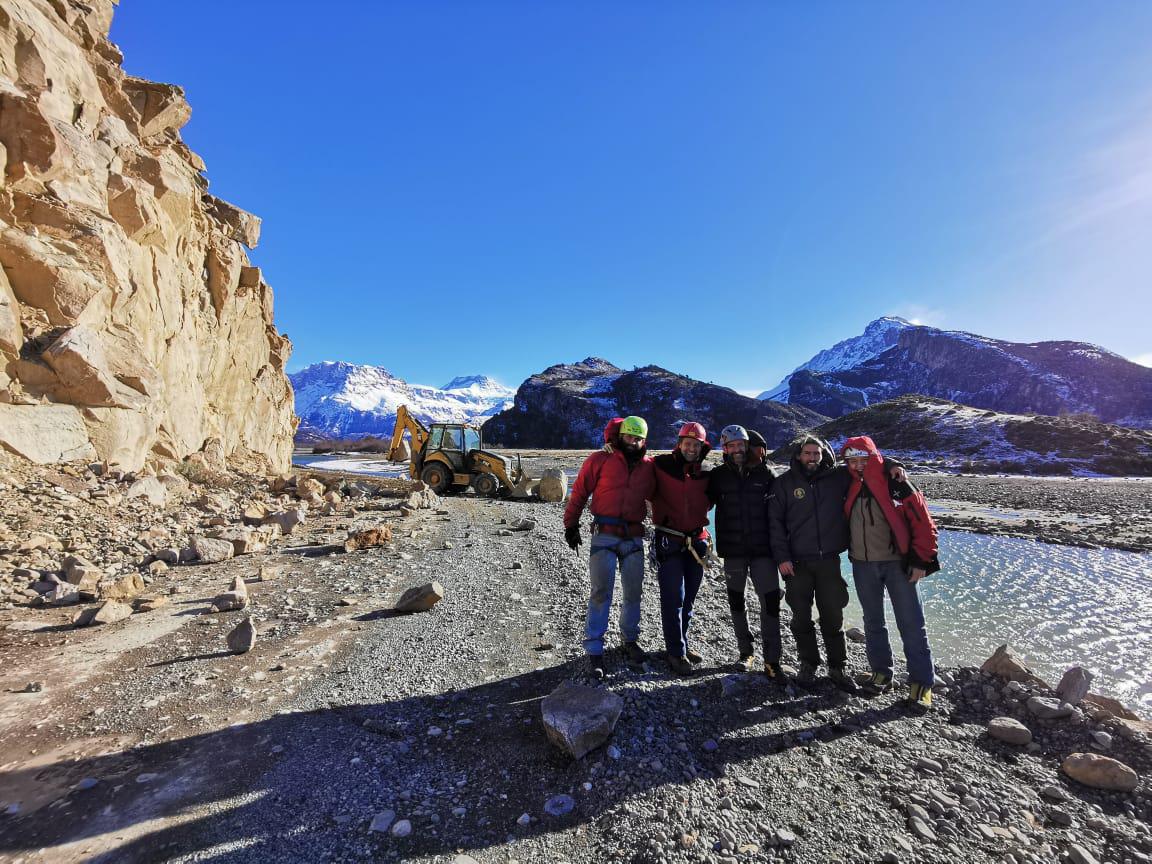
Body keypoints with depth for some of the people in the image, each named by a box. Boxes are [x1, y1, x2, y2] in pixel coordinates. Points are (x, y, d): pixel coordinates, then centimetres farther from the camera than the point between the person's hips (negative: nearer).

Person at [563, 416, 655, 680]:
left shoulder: (649, 466, 8)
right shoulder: (600, 460, -2)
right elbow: (579, 492, 1)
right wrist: (571, 525, 0)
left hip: (634, 538, 4)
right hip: (604, 536, -3)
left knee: (634, 592, 11)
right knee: (601, 592, -2)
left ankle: (630, 640, 32)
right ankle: (595, 650, 10)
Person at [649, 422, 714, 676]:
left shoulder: (705, 474, 4)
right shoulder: (661, 465, -9)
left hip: (696, 541, 5)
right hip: (668, 541, -4)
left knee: (689, 598, 15)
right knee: (673, 599, -3)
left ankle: (682, 643, 32)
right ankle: (676, 652, 11)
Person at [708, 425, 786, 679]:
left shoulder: (766, 475, 1)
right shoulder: (718, 475, 0)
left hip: (763, 549, -1)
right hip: (733, 550, 1)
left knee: (770, 601, -3)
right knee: (736, 601, 12)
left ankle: (772, 660, 10)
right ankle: (746, 652, 30)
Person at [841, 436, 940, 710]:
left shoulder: (896, 484, -9)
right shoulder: (849, 488, 3)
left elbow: (923, 522, -8)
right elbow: (843, 522, 16)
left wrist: (921, 561, -10)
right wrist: (852, 553, 11)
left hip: (898, 564, -4)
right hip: (863, 566, 4)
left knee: (912, 625, 2)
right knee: (873, 622, 13)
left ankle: (922, 682, 14)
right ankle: (881, 673, 26)